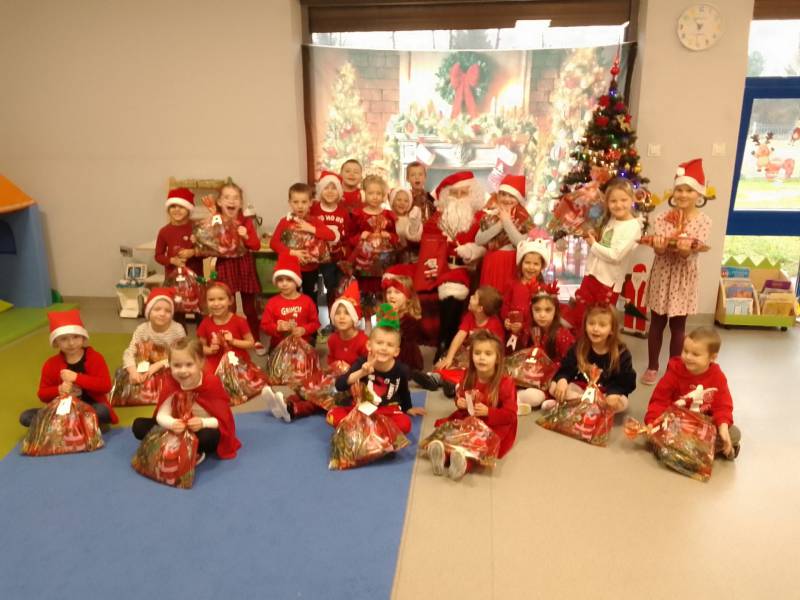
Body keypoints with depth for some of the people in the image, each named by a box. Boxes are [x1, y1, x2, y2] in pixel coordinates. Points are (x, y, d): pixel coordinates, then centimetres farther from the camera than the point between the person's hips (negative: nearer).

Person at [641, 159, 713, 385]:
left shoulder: (703, 221, -5)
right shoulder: (663, 217, -2)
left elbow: (693, 250, -16)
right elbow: (658, 249, -10)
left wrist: (686, 248, -39)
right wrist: (659, 245, -33)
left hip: (683, 277, -1)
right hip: (662, 274, 1)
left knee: (677, 325, 7)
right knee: (657, 322, 9)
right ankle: (652, 367, 23)